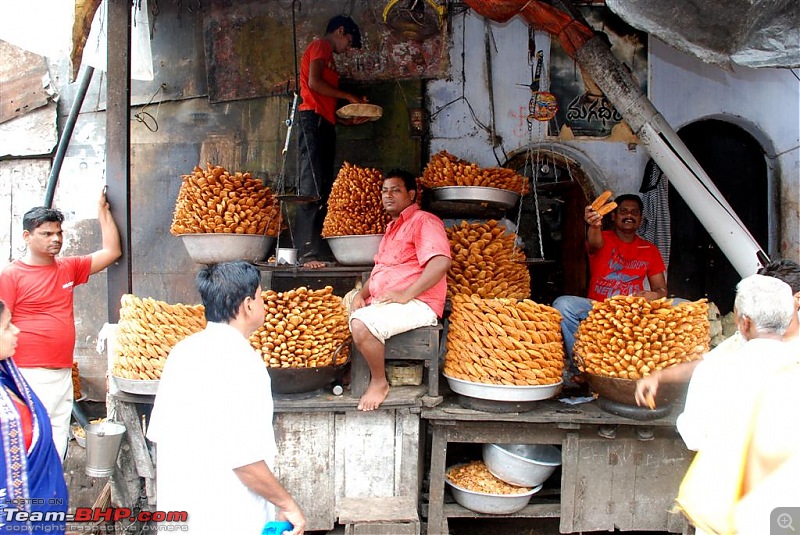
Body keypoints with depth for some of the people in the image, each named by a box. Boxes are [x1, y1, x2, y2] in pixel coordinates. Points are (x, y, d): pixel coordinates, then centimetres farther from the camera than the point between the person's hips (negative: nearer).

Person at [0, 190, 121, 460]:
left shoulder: (68, 268, 10)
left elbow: (111, 251, 15)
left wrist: (102, 209, 15)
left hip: (63, 374, 6)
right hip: (30, 376, -6)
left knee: (57, 443, 12)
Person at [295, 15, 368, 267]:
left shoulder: (327, 55, 30)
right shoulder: (320, 46, 5)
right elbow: (314, 83, -12)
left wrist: (349, 120, 14)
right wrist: (349, 96, -4)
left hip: (325, 125, 10)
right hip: (314, 121, -10)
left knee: (323, 190, 2)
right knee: (313, 190, -16)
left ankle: (315, 250, -1)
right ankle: (308, 253, -20)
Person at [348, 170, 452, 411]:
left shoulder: (423, 221, -7)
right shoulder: (391, 228, 23)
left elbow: (441, 262, -23)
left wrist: (405, 294, -24)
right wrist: (361, 294, 7)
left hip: (417, 304, -10)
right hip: (381, 302, 10)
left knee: (361, 323, -30)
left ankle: (379, 382, -9)